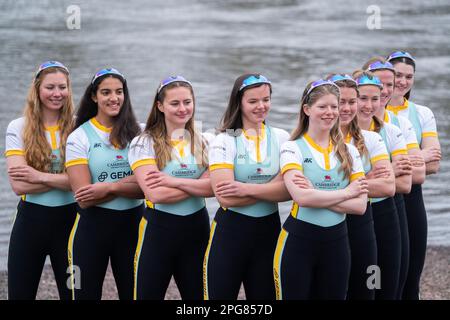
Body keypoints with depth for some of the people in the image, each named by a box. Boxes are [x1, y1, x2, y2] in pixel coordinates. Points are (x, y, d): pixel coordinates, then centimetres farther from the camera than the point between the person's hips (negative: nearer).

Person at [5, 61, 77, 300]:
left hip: (68, 219, 0)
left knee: (73, 292, 8)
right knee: (20, 293, 7)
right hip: (31, 220, 0)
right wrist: (64, 179, -18)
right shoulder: (18, 128, -3)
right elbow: (19, 185, -14)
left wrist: (41, 177, -18)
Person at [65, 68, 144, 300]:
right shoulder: (79, 137, -5)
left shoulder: (136, 134, 3)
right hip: (93, 225, -2)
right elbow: (84, 199, -12)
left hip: (132, 222, 2)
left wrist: (109, 187, -19)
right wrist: (128, 184, -15)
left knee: (133, 293, 9)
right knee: (86, 294, 6)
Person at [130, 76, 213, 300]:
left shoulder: (203, 142, 7)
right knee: (148, 294, 2)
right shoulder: (144, 144, -5)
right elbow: (156, 194, -18)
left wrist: (174, 181, -19)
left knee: (198, 295, 11)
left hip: (196, 228, 4)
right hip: (159, 228, -4)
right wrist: (198, 185, -13)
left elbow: (213, 187, -9)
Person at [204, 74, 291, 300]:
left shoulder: (282, 139, 3)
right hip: (230, 230, -3)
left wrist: (247, 189, -21)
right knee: (220, 294, 2)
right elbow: (226, 197, -18)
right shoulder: (224, 142, -6)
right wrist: (272, 187, -16)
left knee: (264, 295, 11)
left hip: (269, 230, 3)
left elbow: (289, 190, -10)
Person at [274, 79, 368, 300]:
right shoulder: (293, 148, -5)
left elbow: (360, 205, -4)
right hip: (299, 240, -4)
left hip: (337, 241, 4)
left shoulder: (349, 151, 7)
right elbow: (301, 196, -21)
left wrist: (316, 197, -15)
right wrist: (346, 192, -12)